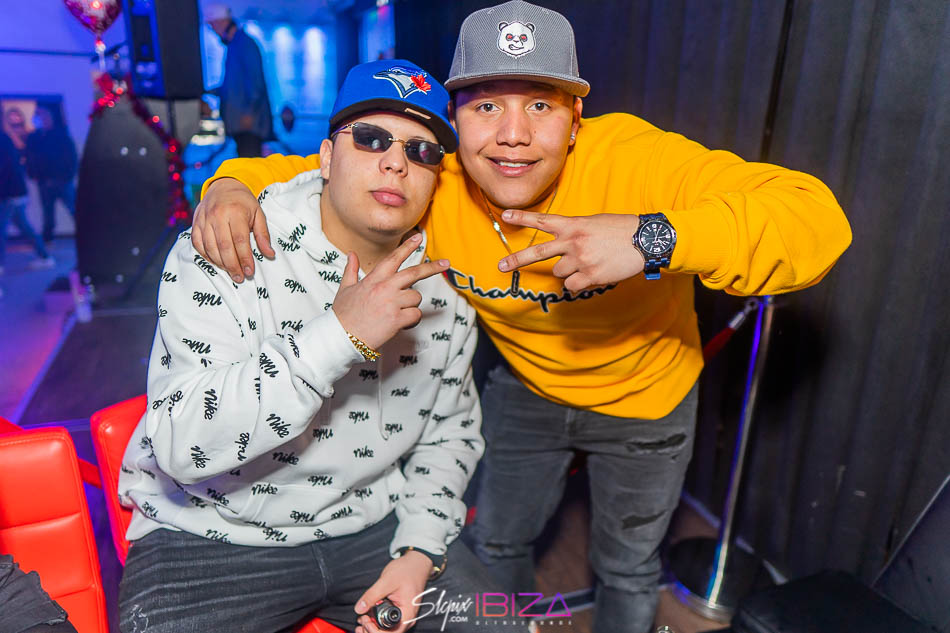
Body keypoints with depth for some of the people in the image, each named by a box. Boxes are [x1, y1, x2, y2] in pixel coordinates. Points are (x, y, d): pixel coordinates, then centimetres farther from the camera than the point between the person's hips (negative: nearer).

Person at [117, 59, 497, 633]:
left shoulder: (441, 289, -2)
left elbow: (451, 432, 9)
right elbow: (180, 445, -25)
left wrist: (420, 548, -4)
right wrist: (339, 335, -32)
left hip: (374, 525, 4)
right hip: (210, 538, -3)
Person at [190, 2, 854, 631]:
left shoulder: (636, 159, -33)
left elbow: (817, 218, -38)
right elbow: (309, 174, -10)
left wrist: (654, 238, -53)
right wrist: (234, 187, -32)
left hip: (643, 397, -2)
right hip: (527, 388, 3)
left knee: (627, 569, 20)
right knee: (498, 542, 23)